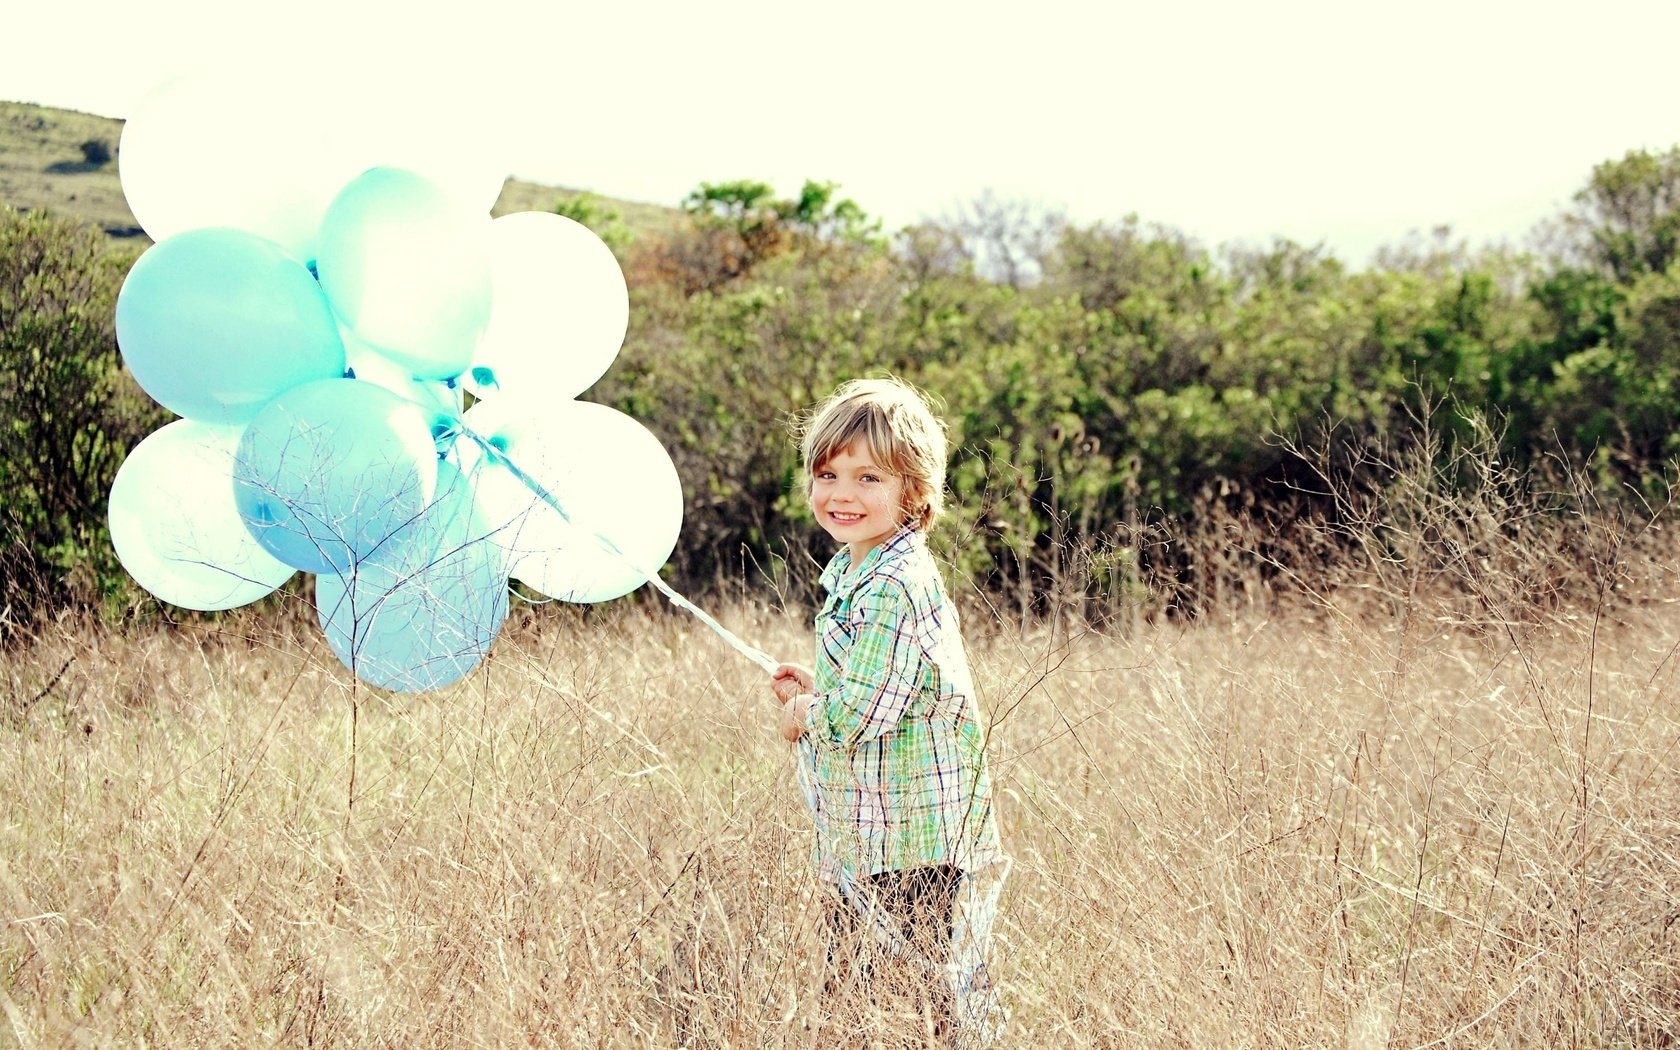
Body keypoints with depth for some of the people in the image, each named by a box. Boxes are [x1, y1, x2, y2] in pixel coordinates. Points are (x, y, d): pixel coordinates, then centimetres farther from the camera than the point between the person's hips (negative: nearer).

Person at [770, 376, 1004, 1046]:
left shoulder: (894, 590, -21)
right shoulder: (854, 575, 13)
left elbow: (862, 712, -26)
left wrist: (804, 715, -7)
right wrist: (814, 689, 9)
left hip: (908, 846, -11)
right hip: (864, 841, 11)